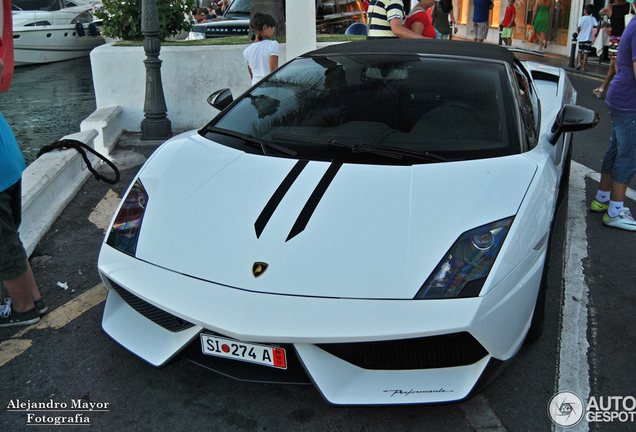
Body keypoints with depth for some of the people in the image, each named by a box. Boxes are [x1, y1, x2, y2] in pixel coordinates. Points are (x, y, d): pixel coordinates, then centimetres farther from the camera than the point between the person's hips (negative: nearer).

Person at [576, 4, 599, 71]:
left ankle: (579, 63, -1)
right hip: (588, 38, 0)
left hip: (581, 38, 0)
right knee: (586, 53, 2)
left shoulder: (581, 18, -3)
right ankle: (583, 67, 4)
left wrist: (578, 31, 12)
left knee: (580, 51, 17)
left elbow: (578, 28, -10)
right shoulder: (593, 19, 1)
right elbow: (598, 25, -9)